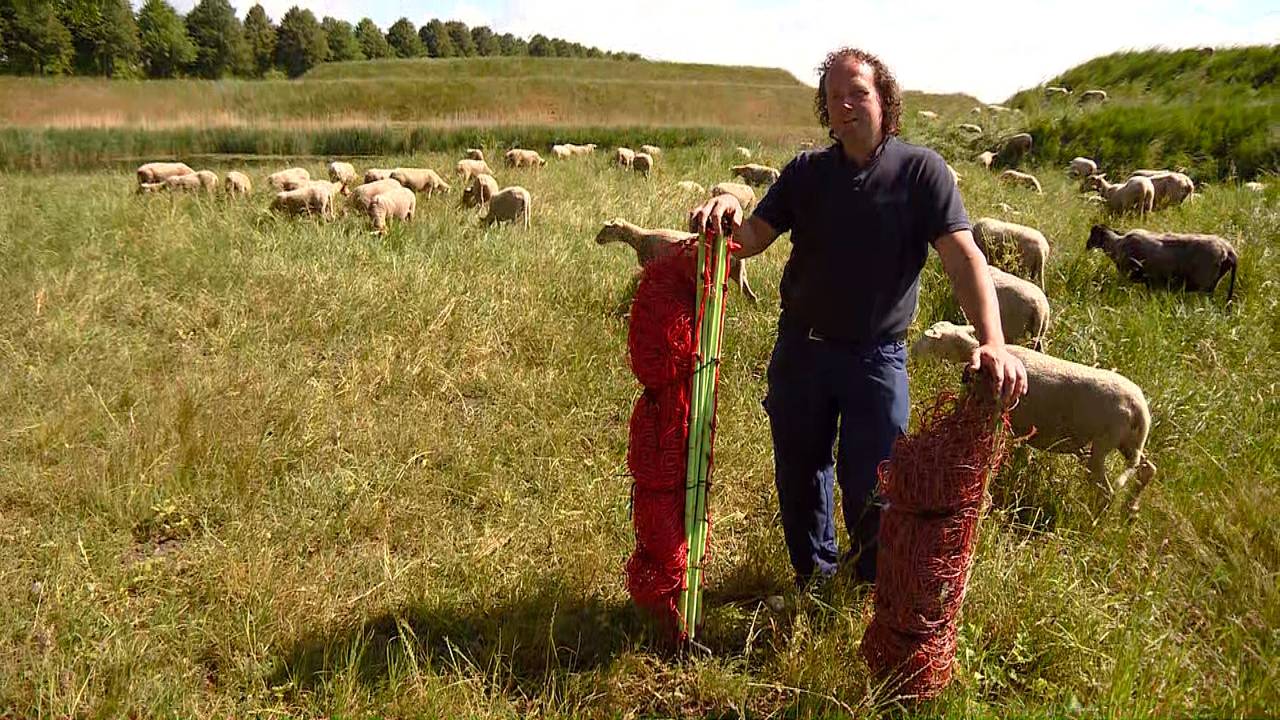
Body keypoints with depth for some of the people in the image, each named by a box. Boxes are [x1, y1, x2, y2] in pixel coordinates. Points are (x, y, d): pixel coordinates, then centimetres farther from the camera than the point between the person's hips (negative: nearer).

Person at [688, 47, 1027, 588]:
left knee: (871, 484, 2)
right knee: (799, 476, 16)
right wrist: (729, 216, -29)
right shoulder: (806, 172, 2)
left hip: (876, 356, -3)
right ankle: (812, 578, 40)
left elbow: (962, 256, -17)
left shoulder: (920, 170, -7)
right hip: (800, 347, 4)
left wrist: (993, 341, -31)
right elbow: (753, 239, -4)